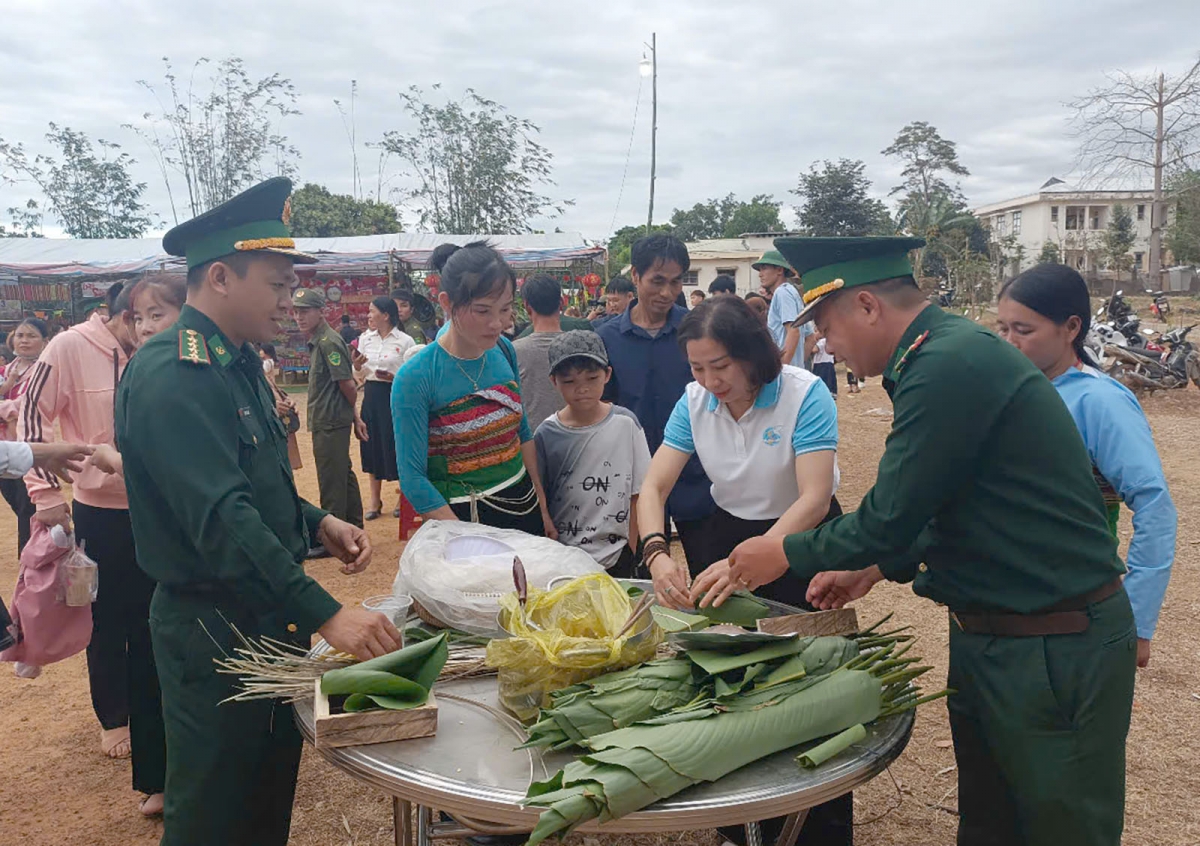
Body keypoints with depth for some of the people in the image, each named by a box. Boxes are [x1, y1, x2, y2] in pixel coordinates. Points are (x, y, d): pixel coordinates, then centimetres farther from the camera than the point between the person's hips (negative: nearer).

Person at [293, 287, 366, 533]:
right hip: (325, 422, 10)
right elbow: (347, 384, 15)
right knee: (344, 475, 17)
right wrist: (356, 416, 12)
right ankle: (353, 529, 28)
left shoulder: (328, 342, -16)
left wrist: (354, 415, -1)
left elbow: (348, 385, -17)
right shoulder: (316, 342, 14)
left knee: (331, 479, -2)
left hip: (331, 423, -10)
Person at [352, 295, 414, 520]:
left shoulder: (405, 341, -7)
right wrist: (357, 364, -8)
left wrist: (393, 377, -21)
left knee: (397, 446, 1)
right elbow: (360, 372, 13)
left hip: (395, 396, -5)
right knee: (372, 446, 10)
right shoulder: (365, 338, 7)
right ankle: (375, 500, 22)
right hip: (371, 395, 5)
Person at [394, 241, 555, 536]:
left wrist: (542, 504, 6)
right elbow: (413, 478, -18)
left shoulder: (504, 350, -3)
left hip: (524, 503, 6)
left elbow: (522, 431, 8)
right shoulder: (414, 378, -19)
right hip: (460, 515, -5)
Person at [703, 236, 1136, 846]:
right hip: (987, 636, 9)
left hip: (1053, 651, -9)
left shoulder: (948, 368, -23)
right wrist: (875, 568, 13)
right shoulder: (948, 353, 9)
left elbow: (890, 517, -20)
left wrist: (786, 555, -5)